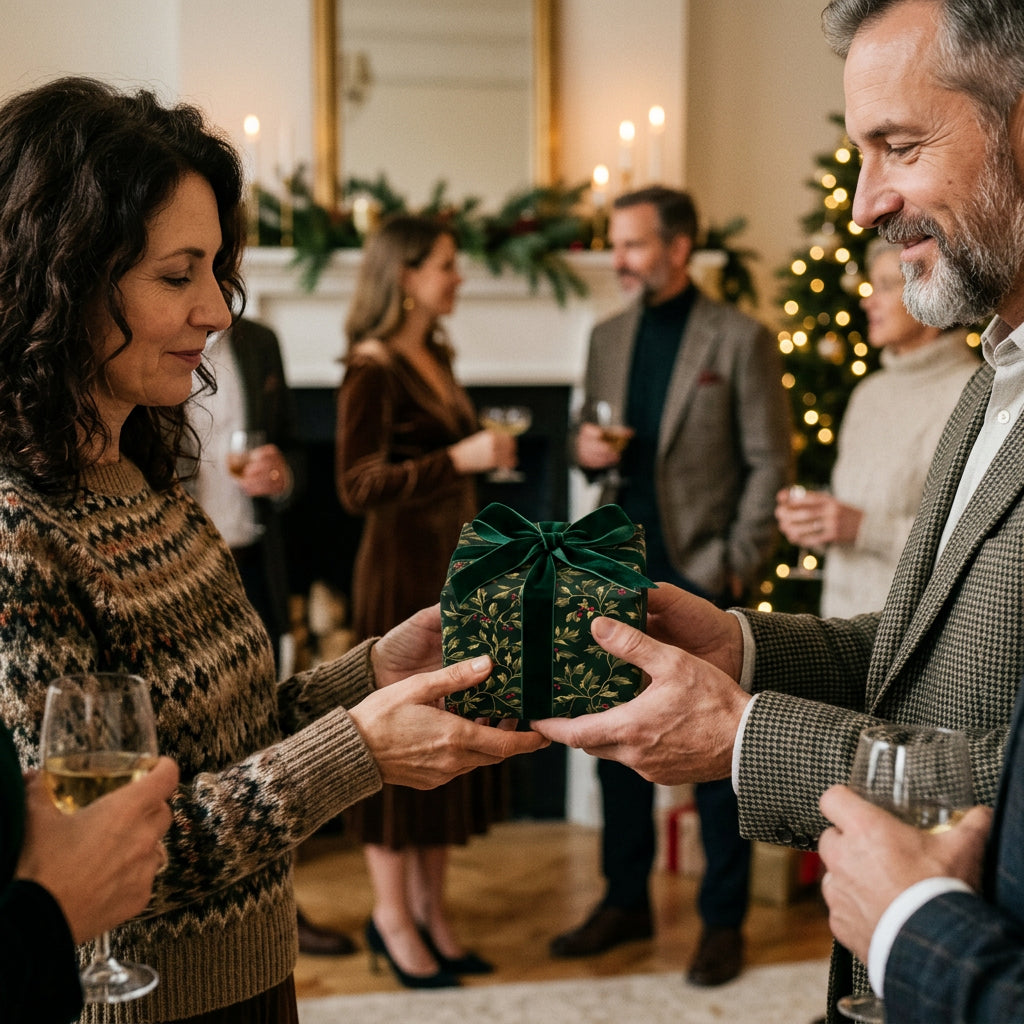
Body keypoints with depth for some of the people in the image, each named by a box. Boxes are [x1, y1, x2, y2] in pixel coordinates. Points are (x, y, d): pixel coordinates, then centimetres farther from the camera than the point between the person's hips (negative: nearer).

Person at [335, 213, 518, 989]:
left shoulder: (435, 359, 13)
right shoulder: (372, 371, -13)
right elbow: (358, 487, -21)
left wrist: (488, 451, 7)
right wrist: (458, 459, -27)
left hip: (453, 568, 8)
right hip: (401, 572, -8)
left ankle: (430, 911, 22)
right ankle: (392, 917, 13)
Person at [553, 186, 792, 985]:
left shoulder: (740, 340, -6)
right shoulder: (609, 337, 11)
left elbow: (770, 462, -6)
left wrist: (739, 564, -10)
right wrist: (586, 448, -4)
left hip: (700, 575, -5)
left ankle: (724, 921, 16)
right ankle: (626, 902, 26)